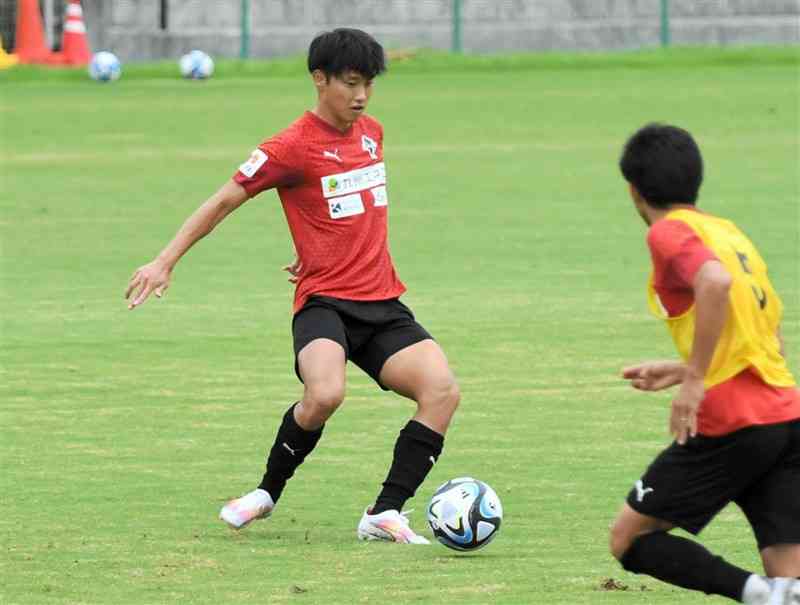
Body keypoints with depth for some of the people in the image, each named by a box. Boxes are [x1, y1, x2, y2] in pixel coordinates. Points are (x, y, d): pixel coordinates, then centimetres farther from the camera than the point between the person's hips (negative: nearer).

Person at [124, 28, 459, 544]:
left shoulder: (372, 133, 13)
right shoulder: (293, 147, -7)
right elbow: (223, 201, -1)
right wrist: (165, 262, -3)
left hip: (383, 305, 6)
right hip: (324, 303, -6)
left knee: (443, 390, -17)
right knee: (325, 394, -33)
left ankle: (386, 514, -11)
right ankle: (268, 492, -5)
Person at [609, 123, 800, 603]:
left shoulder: (669, 232, -3)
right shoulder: (730, 232, 22)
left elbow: (716, 282, -25)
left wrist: (694, 378, -21)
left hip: (730, 421, -7)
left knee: (629, 538, 7)